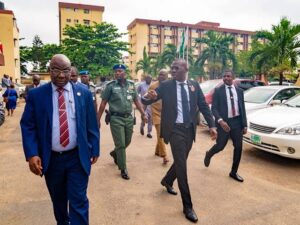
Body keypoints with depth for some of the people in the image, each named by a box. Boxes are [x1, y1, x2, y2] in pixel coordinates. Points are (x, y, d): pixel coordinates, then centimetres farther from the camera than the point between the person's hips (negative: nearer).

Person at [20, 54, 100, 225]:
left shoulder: (84, 93, -3)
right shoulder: (36, 95, -3)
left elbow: (92, 124, 1)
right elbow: (27, 126, -2)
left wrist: (95, 149, 2)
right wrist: (31, 154, -12)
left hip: (78, 157, -1)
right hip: (50, 159, 2)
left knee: (78, 201, 3)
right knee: (58, 200, 22)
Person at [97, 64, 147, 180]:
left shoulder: (131, 84, 6)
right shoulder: (110, 86, -5)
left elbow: (136, 101, 11)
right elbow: (103, 103, -3)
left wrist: (143, 114, 4)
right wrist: (98, 119, -5)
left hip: (129, 118, 4)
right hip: (116, 119, -4)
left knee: (127, 142, 16)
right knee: (120, 144, -1)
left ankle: (115, 153, 46)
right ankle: (123, 169, 15)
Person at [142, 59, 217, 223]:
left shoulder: (194, 85, 4)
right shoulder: (165, 86, -4)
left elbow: (203, 106, 5)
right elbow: (146, 102, -7)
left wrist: (212, 125, -3)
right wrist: (148, 97, -32)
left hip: (190, 129, 4)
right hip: (175, 129, -4)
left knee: (181, 162, 19)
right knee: (181, 165, -4)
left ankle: (167, 181, 49)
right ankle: (187, 206, 8)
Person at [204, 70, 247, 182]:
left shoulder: (239, 91, 9)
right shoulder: (218, 91, -3)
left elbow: (242, 108, 9)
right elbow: (214, 108, -9)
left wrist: (244, 125, 4)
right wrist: (220, 121, -25)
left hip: (237, 122, 4)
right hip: (224, 122, -4)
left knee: (238, 147, 5)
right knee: (220, 146, 1)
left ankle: (234, 172, 21)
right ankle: (208, 155, 36)